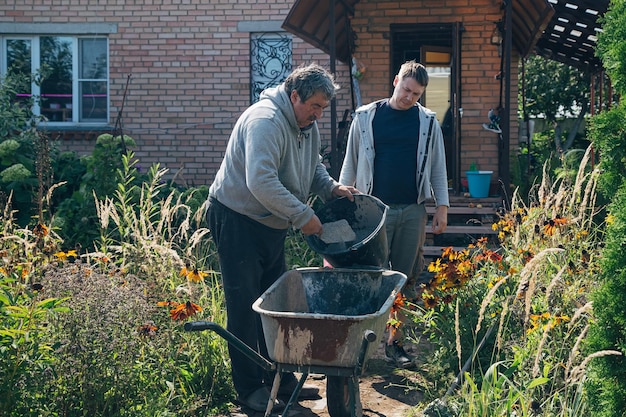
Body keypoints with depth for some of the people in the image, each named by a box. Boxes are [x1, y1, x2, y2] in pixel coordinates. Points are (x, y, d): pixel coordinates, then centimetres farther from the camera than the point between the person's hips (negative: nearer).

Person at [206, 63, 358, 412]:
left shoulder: (308, 125, 6)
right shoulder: (265, 121, -25)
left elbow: (314, 166, 21)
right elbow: (261, 182, -34)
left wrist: (332, 187, -1)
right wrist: (303, 216, -29)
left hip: (272, 225, 10)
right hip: (237, 219, -9)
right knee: (245, 306, -3)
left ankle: (281, 380, 24)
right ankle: (250, 389, 6)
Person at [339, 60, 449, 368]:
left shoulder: (428, 122, 7)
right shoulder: (366, 117, 3)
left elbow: (437, 167, 10)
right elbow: (350, 164, 7)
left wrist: (442, 207, 4)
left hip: (413, 212, 2)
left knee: (404, 280, 5)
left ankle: (394, 342, 14)